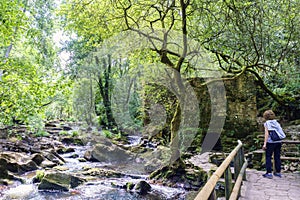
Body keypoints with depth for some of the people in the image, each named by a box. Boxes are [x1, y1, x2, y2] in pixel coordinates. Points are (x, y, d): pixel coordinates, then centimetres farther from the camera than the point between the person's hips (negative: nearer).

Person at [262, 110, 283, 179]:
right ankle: (278, 172, 20)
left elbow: (267, 134, -11)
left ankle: (269, 173, -1)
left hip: (270, 142, -5)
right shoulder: (277, 123, 11)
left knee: (268, 157, 1)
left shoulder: (266, 123, -4)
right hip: (278, 142, 5)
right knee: (277, 157, 13)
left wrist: (265, 144, -12)